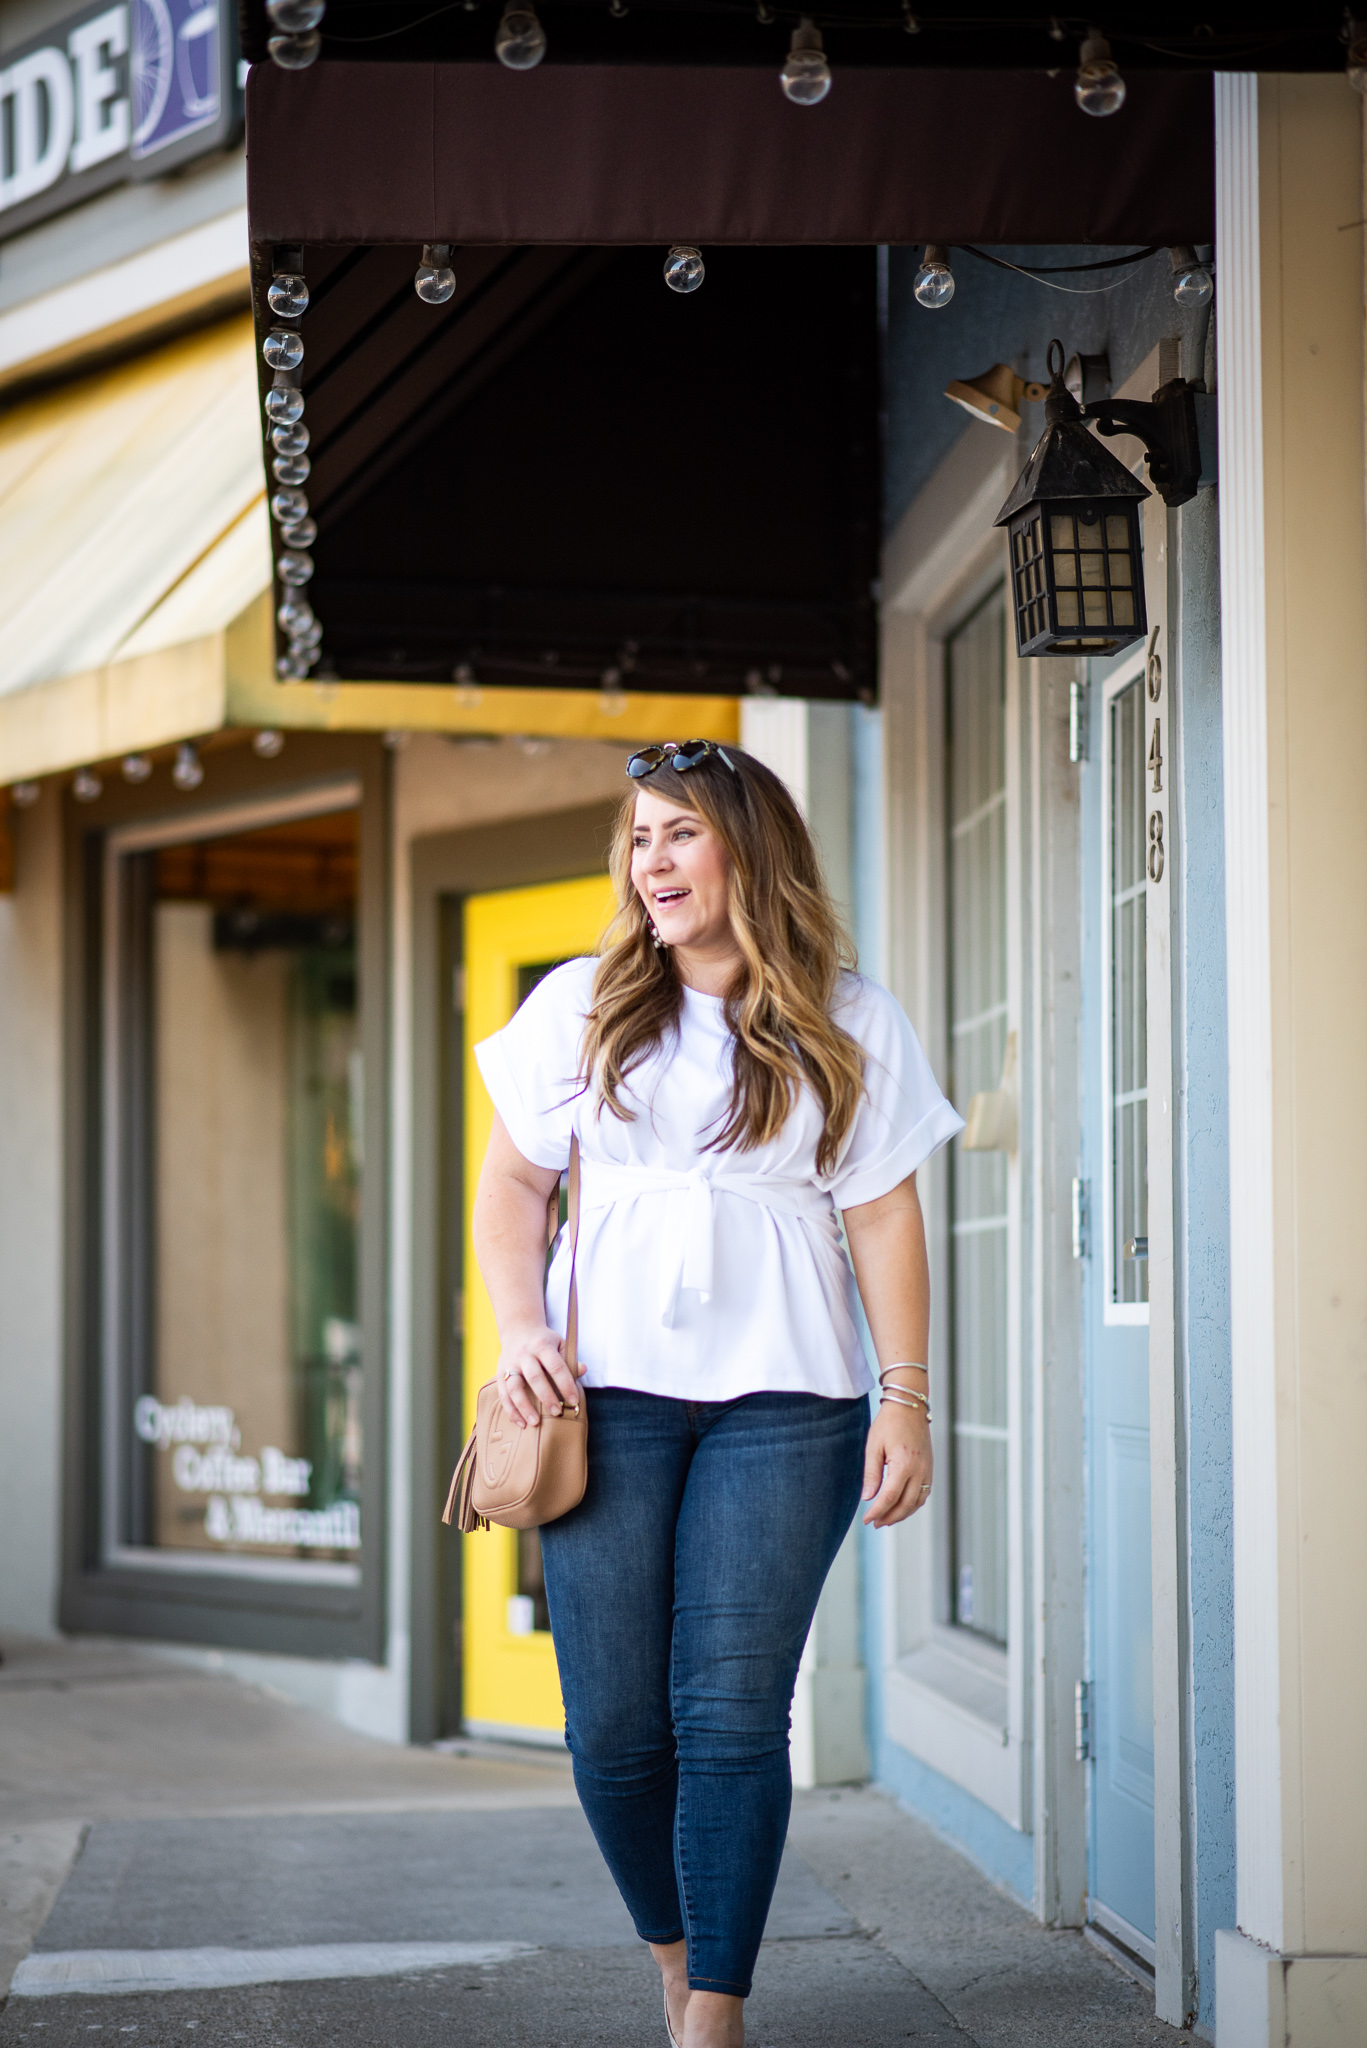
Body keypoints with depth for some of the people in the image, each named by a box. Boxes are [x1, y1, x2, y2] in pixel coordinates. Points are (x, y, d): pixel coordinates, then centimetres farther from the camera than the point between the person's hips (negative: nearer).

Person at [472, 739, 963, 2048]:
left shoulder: (848, 1026, 8)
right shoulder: (579, 1006, 11)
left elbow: (885, 1219, 6)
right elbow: (512, 1184, 15)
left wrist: (906, 1400, 0)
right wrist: (522, 1330, -1)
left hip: (783, 1403, -2)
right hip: (608, 1397, 2)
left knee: (732, 1714, -9)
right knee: (614, 1723, -1)